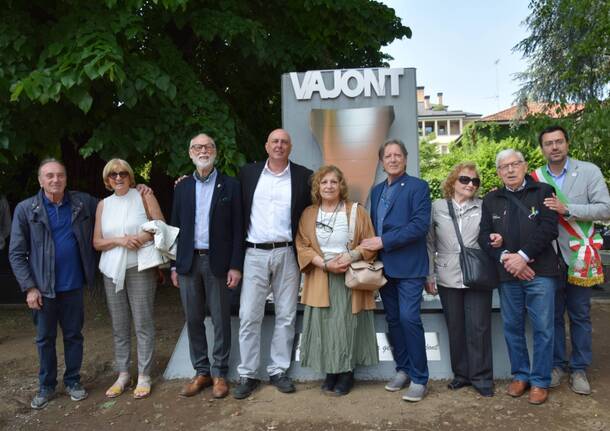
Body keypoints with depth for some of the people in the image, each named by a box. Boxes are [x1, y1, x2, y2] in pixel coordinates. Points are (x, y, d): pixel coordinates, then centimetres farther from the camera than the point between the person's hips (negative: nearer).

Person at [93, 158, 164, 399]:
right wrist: (119, 240, -10)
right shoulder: (103, 205, 11)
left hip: (140, 268, -3)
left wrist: (142, 237, -17)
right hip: (112, 271, 4)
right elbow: (97, 242, 9)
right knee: (119, 326, 8)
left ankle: (144, 376, 10)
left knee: (143, 323, -1)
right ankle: (123, 374, 21)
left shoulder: (144, 197, 2)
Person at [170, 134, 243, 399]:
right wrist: (174, 266, 6)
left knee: (221, 320, 5)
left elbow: (237, 228, -3)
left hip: (218, 262, -3)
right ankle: (201, 372, 23)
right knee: (193, 320, 10)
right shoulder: (182, 187, 9)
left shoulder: (230, 186, 0)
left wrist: (235, 266, -9)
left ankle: (219, 373, 19)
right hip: (188, 262, 3)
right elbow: (175, 226, 10)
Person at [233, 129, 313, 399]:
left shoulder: (303, 176, 2)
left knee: (286, 316, 8)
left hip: (287, 255, 0)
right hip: (254, 255, 0)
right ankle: (247, 374, 15)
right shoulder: (248, 173, 6)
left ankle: (278, 371, 22)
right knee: (248, 317, 2)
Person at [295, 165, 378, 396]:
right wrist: (325, 264, -13)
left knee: (346, 325, -2)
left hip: (350, 279, -2)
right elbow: (302, 246, 1)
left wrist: (351, 255, -17)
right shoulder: (308, 214, 8)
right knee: (323, 326, 2)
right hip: (320, 279, 2)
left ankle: (346, 373, 14)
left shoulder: (357, 212, 2)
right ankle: (330, 372, 17)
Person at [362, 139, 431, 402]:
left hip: (408, 265, -6)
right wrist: (370, 246, 1)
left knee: (409, 318, -9)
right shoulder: (376, 191, 15)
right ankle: (403, 370, 26)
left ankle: (419, 379, 5)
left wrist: (383, 241, -17)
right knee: (393, 319, 12)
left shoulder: (417, 187, -5)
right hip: (384, 266, 6)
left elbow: (420, 225, -16)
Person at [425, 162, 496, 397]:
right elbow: (429, 242, 7)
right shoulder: (437, 207, 4)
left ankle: (481, 377, 17)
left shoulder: (484, 207, 4)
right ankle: (461, 373, 25)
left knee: (478, 328, 3)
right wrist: (429, 275, 5)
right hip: (448, 278, 1)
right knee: (455, 328, 10)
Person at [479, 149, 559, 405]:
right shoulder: (491, 199, 12)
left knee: (542, 328, 2)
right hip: (507, 273, 3)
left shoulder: (543, 192, 3)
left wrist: (523, 256, -17)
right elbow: (484, 236, 5)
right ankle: (520, 375, 26)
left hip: (539, 272, -3)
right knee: (512, 327, 10)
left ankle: (540, 381, 16)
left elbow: (549, 228, -9)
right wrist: (505, 257, -11)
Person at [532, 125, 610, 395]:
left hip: (579, 257, -1)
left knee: (580, 315, 9)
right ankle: (557, 364, 25)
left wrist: (566, 209, -19)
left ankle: (579, 369, 23)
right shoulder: (534, 179, 1)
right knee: (553, 314, 11)